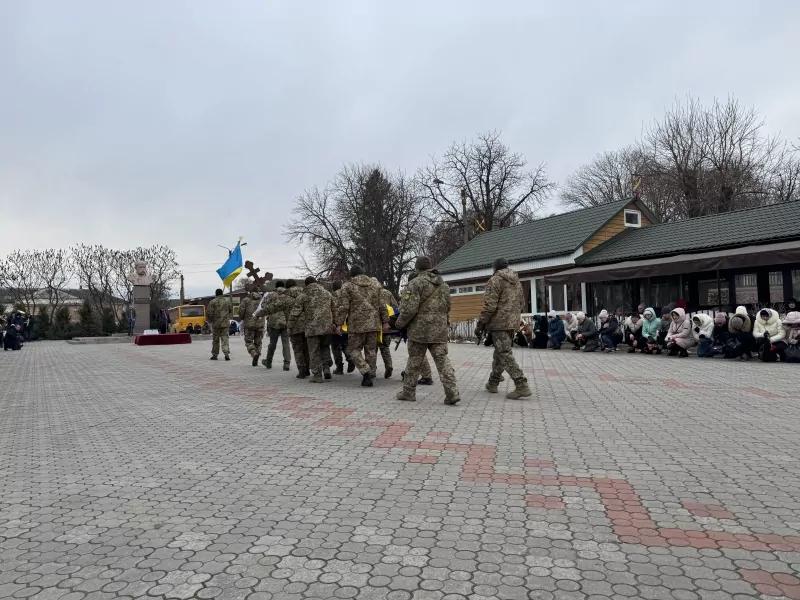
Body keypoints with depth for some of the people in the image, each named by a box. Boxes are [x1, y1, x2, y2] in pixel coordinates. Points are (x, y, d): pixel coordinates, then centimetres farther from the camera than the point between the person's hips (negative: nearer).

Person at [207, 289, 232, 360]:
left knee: (215, 339, 9)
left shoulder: (212, 302, -7)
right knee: (225, 338, 4)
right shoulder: (227, 300, 3)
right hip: (225, 322, 2)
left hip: (216, 323, -2)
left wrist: (210, 320, 7)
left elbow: (209, 312, -10)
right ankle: (226, 353, -11)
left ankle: (215, 355, 15)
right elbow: (230, 311, 10)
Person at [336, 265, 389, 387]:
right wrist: (385, 322, 15)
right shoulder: (374, 285, 15)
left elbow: (343, 307, -6)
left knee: (354, 349, 5)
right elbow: (382, 306, 12)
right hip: (373, 323, 4)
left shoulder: (347, 286, 1)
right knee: (371, 350, 9)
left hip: (357, 324, -4)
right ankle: (370, 375, 12)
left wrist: (339, 323, -3)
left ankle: (366, 372, -10)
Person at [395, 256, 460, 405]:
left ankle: (409, 392, 17)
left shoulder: (415, 283, -10)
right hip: (440, 331, 5)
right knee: (443, 361, 3)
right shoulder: (444, 285, 15)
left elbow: (409, 309, -16)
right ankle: (452, 393, -6)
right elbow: (447, 308, 19)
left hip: (419, 329, -5)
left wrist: (400, 323, -2)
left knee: (414, 362, 6)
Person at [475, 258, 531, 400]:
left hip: (499, 323, -9)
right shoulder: (517, 281, 16)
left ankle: (522, 386, -15)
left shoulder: (495, 280, -10)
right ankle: (493, 383, 27)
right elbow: (521, 303, 20)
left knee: (505, 354, -9)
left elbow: (489, 305, -16)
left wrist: (481, 323, -11)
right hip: (512, 323, 9)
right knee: (499, 353, 18)